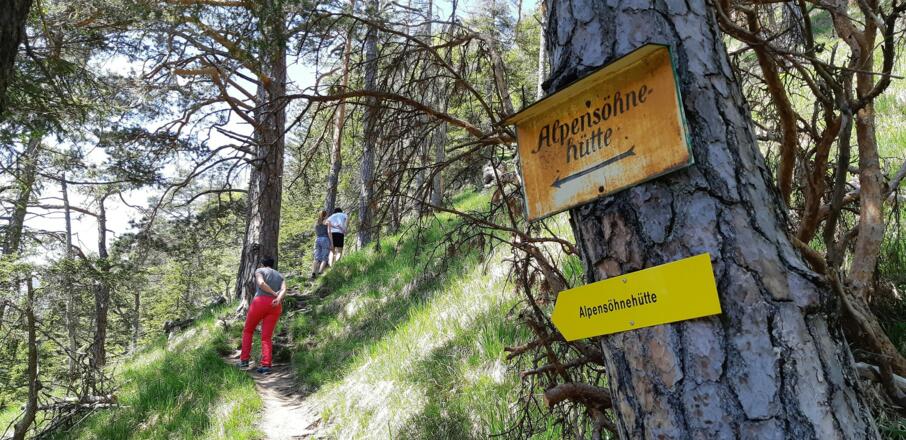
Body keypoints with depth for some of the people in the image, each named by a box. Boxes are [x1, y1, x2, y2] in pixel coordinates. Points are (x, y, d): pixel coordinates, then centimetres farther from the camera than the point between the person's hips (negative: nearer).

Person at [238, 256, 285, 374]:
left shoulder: (259, 271, 13)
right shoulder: (280, 276, 24)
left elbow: (261, 283, -9)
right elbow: (284, 289, 3)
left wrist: (274, 294, -5)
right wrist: (278, 300, -14)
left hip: (260, 302, -3)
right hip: (275, 307, 3)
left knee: (248, 330, 17)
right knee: (266, 337, 3)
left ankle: (244, 360, 12)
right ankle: (265, 365, -12)